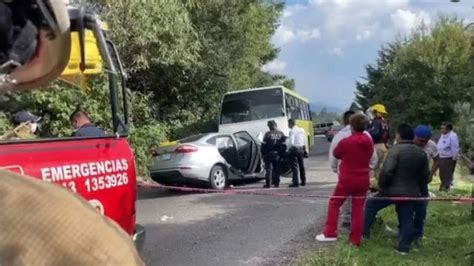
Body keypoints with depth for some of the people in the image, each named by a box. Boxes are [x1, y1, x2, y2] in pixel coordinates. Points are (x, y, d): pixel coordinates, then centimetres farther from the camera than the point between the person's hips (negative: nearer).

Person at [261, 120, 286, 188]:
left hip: (269, 154, -4)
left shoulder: (268, 134, -10)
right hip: (277, 154, 4)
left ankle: (267, 184, 0)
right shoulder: (281, 134, 3)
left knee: (268, 169, 1)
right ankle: (276, 183, 15)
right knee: (276, 169, 12)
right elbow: (283, 145, 4)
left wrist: (263, 154, -1)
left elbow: (264, 145, -9)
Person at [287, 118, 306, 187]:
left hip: (294, 149, -7)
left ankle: (295, 182, -3)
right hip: (301, 149, 7)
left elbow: (291, 143, -20)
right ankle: (303, 182, 21)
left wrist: (288, 148, -5)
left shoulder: (292, 131, -14)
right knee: (302, 166, 14)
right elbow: (304, 140, 8)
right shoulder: (302, 130, 8)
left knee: (294, 166, -2)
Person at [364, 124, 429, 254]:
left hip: (392, 190, -5)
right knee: (407, 220, 10)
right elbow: (425, 176, 13)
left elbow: (386, 171, -22)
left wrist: (382, 185, -8)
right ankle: (404, 247, 10)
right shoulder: (421, 153, 7)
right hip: (411, 193, 5)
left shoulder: (396, 149, -15)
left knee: (371, 205, 13)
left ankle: (364, 232, 15)